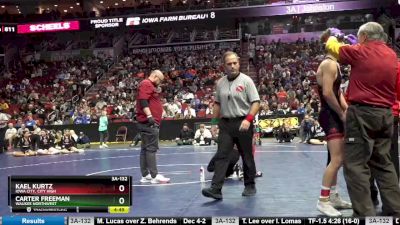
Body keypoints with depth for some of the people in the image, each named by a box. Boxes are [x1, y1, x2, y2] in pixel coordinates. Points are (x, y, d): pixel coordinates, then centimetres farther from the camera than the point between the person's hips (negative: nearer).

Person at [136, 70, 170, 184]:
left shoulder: (151, 86, 24)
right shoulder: (146, 84, -8)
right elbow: (143, 101, -21)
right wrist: (149, 116, -28)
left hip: (150, 122, 11)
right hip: (148, 122, -11)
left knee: (145, 149, 9)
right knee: (151, 148, -11)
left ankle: (145, 175, 12)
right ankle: (154, 175, -10)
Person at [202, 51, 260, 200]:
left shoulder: (246, 80, -5)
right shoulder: (220, 83, 9)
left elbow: (255, 102, -9)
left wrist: (248, 119, -21)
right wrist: (214, 122, 13)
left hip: (243, 123, -3)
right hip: (225, 123, 4)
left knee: (247, 156, 8)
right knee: (221, 156, -5)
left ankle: (250, 186, 24)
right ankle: (216, 189, -7)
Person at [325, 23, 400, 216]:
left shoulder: (360, 52, -6)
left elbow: (333, 48, 11)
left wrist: (332, 38, 31)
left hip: (362, 113, -7)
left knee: (356, 164, -4)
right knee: (383, 163, 15)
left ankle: (365, 213, -7)